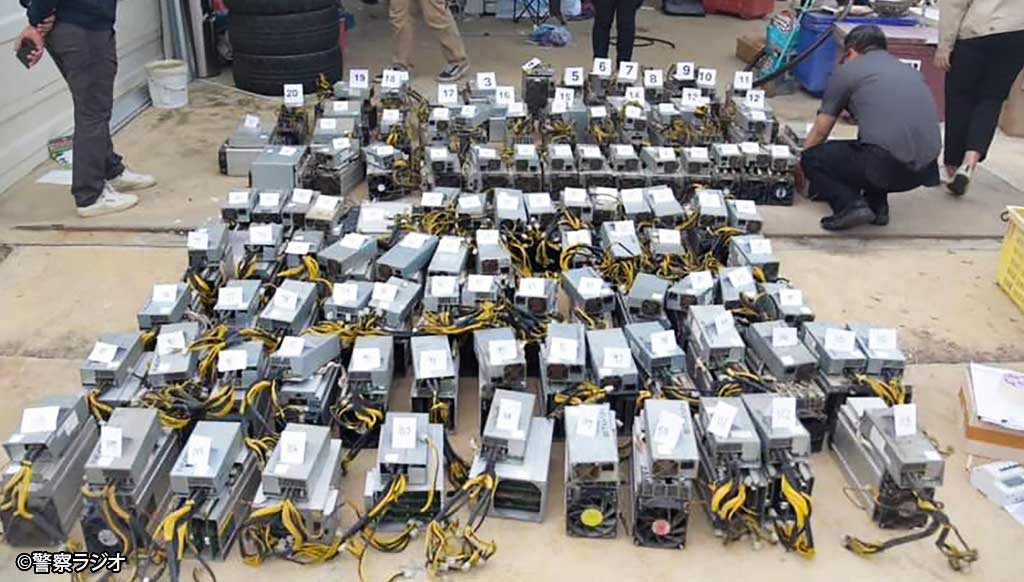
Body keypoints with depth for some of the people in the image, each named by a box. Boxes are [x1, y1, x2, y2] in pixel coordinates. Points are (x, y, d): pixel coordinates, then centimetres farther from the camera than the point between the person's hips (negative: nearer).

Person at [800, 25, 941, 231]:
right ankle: (878, 205, 21)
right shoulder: (910, 71, 26)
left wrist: (802, 159, 37)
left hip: (886, 166, -6)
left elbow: (820, 131, 18)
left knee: (813, 158, 16)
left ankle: (850, 205, -7)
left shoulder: (847, 70, 11)